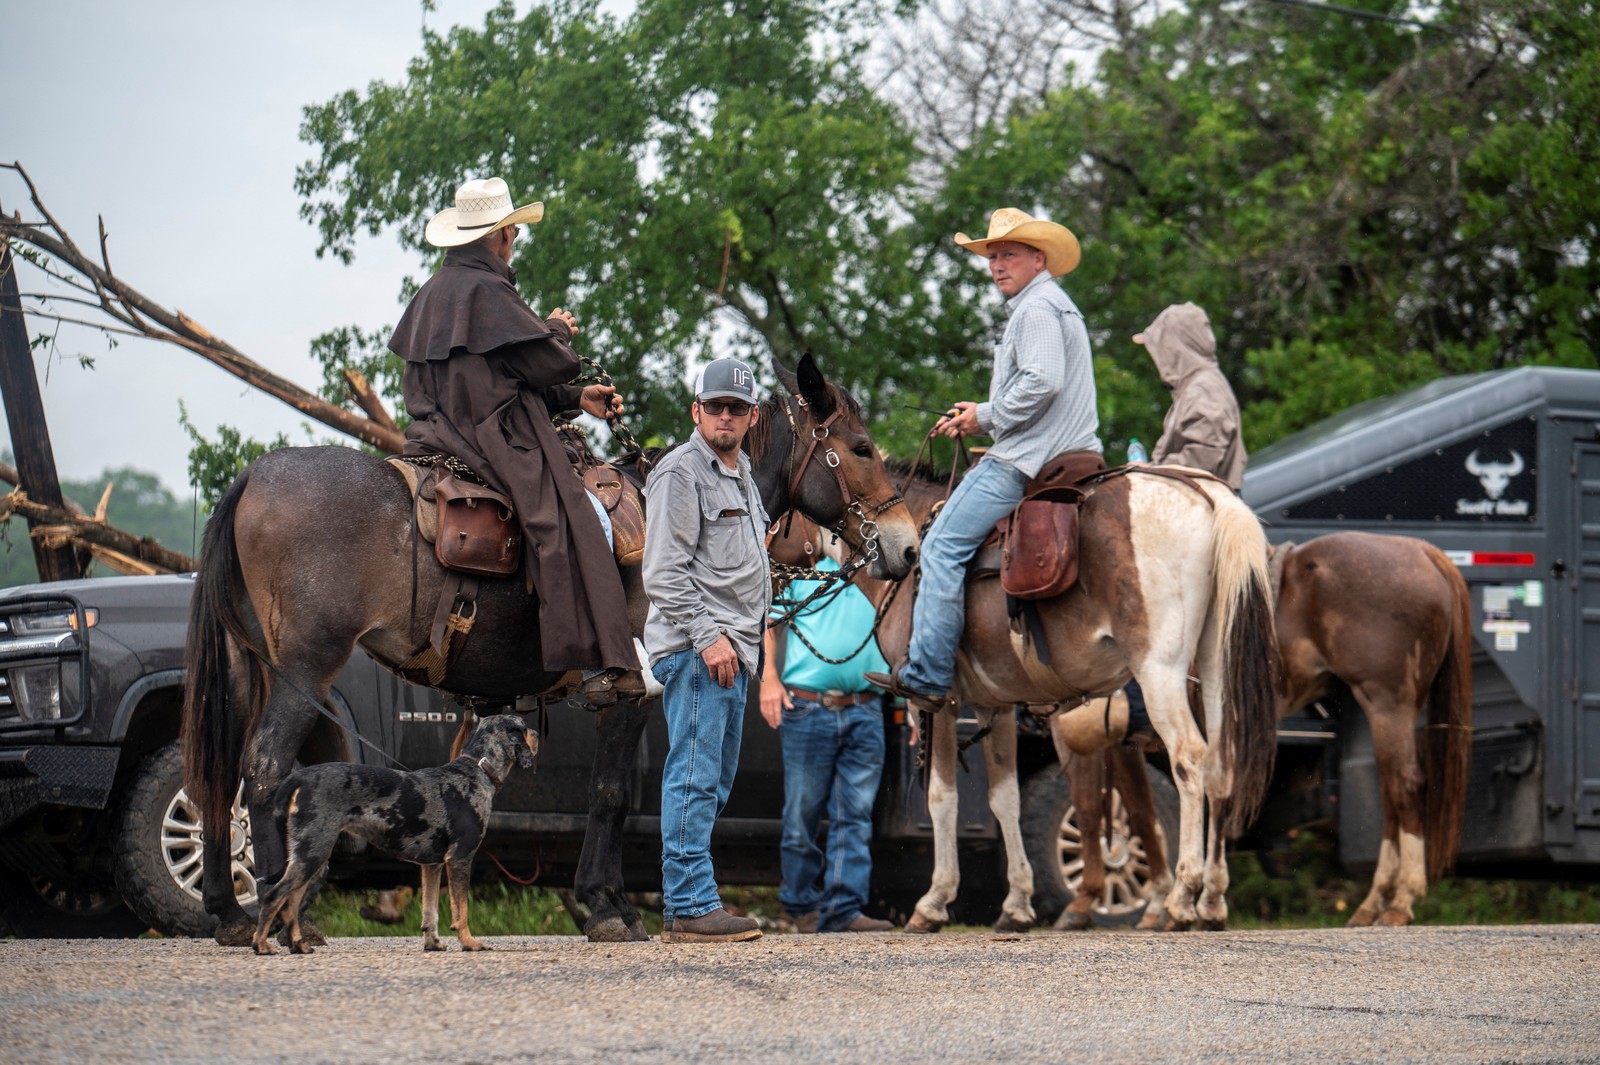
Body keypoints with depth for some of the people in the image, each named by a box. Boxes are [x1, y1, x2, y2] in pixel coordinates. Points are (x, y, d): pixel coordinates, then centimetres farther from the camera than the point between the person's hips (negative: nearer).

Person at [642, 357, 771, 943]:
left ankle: (684, 903, 14)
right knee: (695, 776, -12)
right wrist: (707, 637, -21)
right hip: (695, 649, -10)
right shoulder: (681, 473, -8)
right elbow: (665, 571, -16)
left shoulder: (742, 477, 21)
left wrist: (743, 639, 19)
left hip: (733, 650, 10)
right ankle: (692, 906, -14)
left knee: (715, 781, 10)